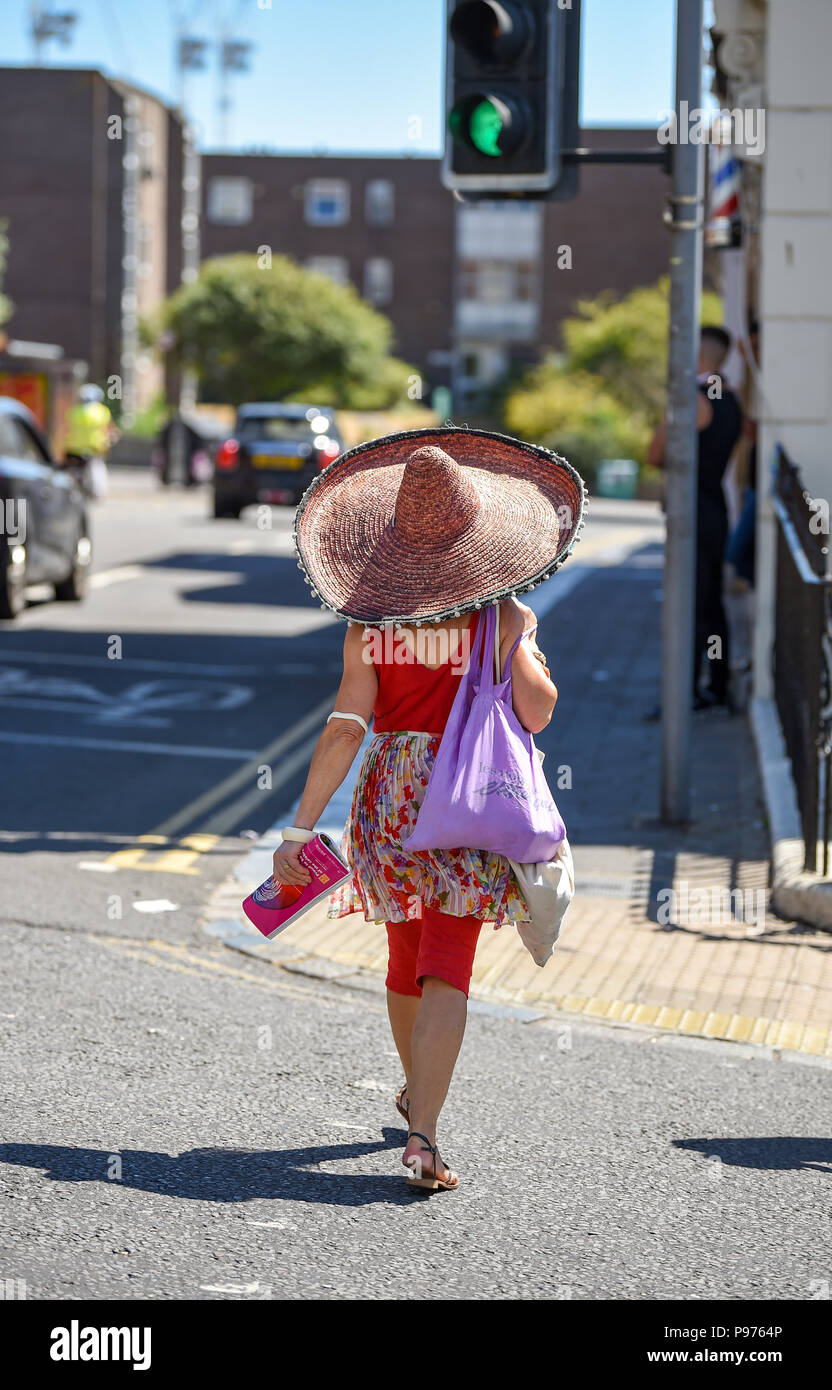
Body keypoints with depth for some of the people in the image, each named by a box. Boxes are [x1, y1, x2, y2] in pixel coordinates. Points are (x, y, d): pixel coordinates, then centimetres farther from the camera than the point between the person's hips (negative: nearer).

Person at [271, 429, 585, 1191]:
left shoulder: (369, 621, -5)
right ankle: (423, 1134, -15)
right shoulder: (503, 615, -10)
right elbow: (536, 712, -14)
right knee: (446, 970, -4)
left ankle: (417, 1090, 44)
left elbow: (346, 726, -10)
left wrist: (301, 827, -10)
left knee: (406, 955, 22)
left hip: (390, 795, 3)